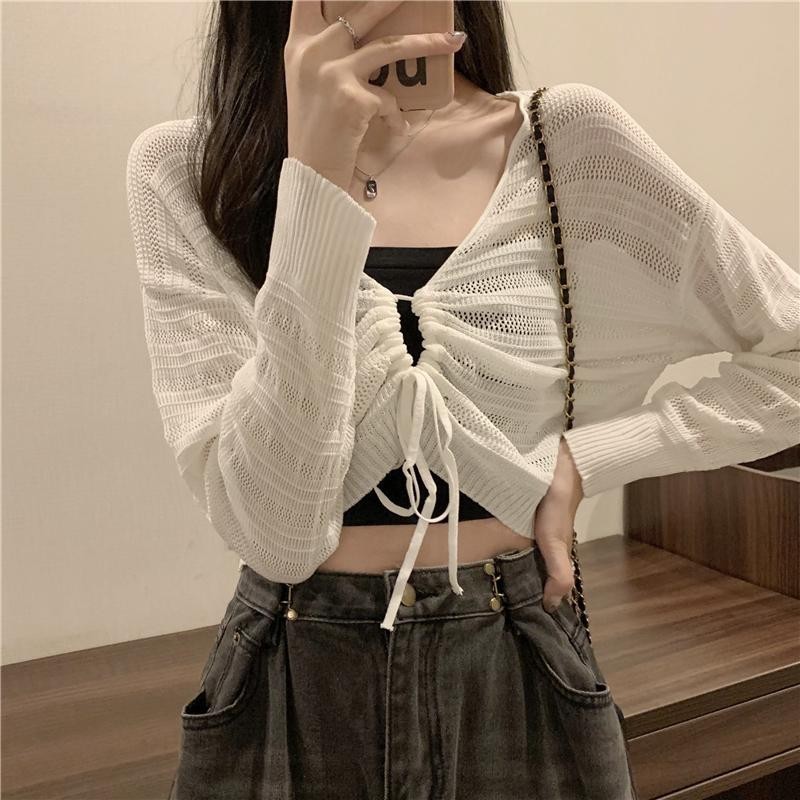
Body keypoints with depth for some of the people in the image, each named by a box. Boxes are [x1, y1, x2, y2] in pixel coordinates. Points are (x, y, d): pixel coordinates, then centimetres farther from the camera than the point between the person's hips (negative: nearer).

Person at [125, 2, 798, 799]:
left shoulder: (570, 137, -7)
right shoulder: (184, 169, -8)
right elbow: (271, 530, -19)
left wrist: (582, 457, -10)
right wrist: (317, 175, -25)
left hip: (521, 680, 1)